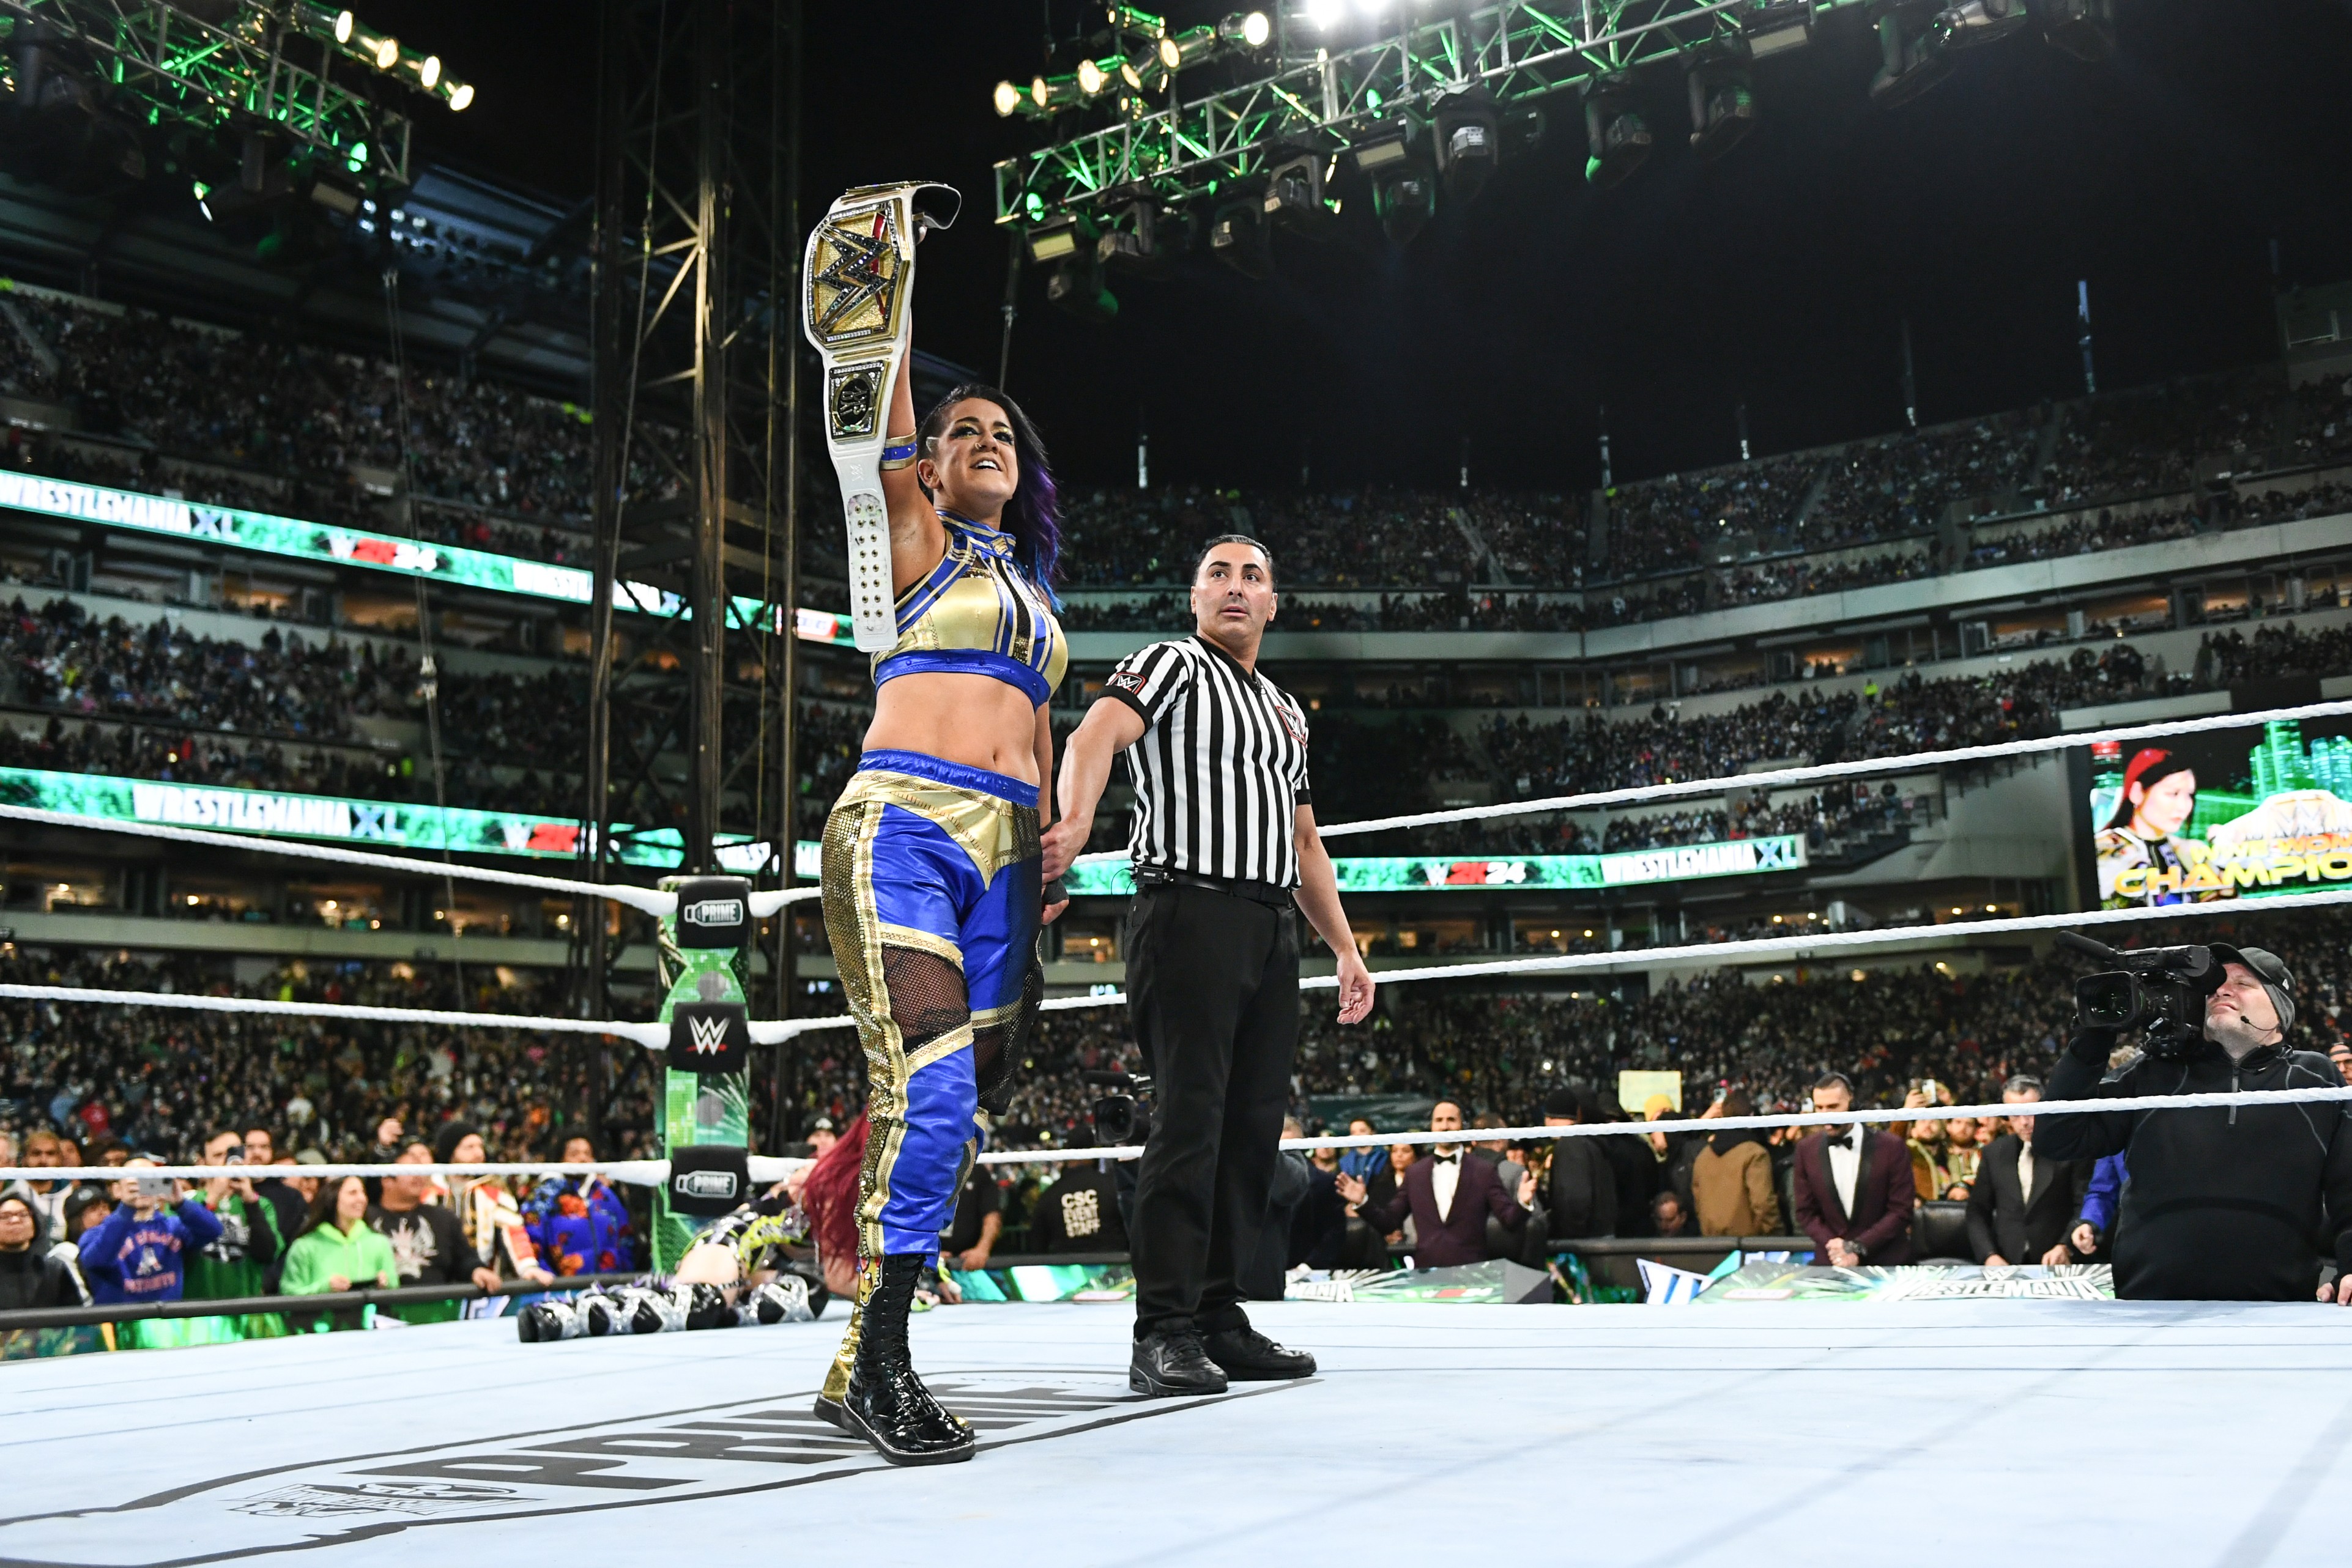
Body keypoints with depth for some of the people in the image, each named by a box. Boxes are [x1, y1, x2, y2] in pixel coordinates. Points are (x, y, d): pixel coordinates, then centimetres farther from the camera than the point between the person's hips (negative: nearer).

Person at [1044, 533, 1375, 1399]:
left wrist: (1346, 948, 22)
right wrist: (1078, 819, -38)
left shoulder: (1288, 711, 26)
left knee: (1254, 1126, 6)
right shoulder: (1171, 664, 4)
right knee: (1189, 1121, -11)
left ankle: (1220, 1319, 13)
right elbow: (1097, 733, -17)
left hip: (1271, 930, 8)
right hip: (1192, 912, -7)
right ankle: (1163, 1336, -8)